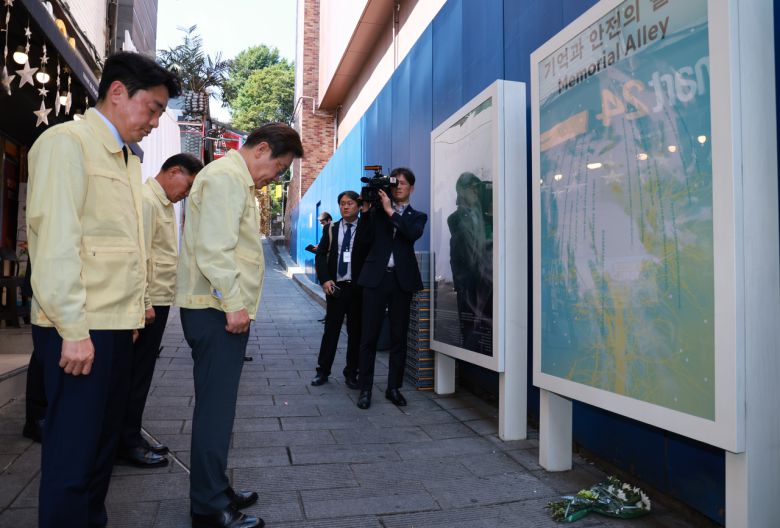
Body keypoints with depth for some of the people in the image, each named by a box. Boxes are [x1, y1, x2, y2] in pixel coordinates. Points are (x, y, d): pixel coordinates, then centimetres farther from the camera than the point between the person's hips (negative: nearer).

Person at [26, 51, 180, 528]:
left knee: (104, 443, 16)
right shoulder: (67, 142, -8)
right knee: (73, 453, 2)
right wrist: (73, 329, -18)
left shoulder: (128, 160, 17)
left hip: (117, 325, 8)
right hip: (81, 329, -8)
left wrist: (135, 310, 12)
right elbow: (55, 242, -16)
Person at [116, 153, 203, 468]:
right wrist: (144, 304, -21)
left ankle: (132, 436, 27)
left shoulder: (164, 203, 16)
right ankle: (128, 443, 13)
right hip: (149, 302, -9)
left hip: (159, 300, 9)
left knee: (141, 374, 16)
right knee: (136, 374, 1)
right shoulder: (146, 200, -14)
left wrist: (156, 300, 17)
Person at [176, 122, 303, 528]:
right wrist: (234, 304, -20)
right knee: (215, 407, -3)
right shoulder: (226, 176, -12)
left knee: (218, 405, 16)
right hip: (217, 309, -11)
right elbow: (213, 249, -21)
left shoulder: (239, 180, 21)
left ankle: (215, 491, 28)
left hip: (225, 308, 11)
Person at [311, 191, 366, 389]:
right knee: (330, 330, 6)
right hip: (335, 286, 1)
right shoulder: (331, 229, 10)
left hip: (358, 288, -1)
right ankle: (323, 371, 16)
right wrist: (325, 280, -7)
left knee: (355, 332, 6)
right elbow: (321, 256, 6)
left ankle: (351, 374, 17)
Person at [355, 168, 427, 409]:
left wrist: (391, 210, -13)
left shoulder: (417, 216, 12)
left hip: (402, 280, 1)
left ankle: (394, 387, 17)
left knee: (399, 337, 6)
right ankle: (365, 389, 8)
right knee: (369, 335, 0)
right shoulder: (377, 211, 12)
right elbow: (365, 241, 2)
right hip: (376, 278, 0)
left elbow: (414, 233, -11)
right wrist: (367, 211, -5)